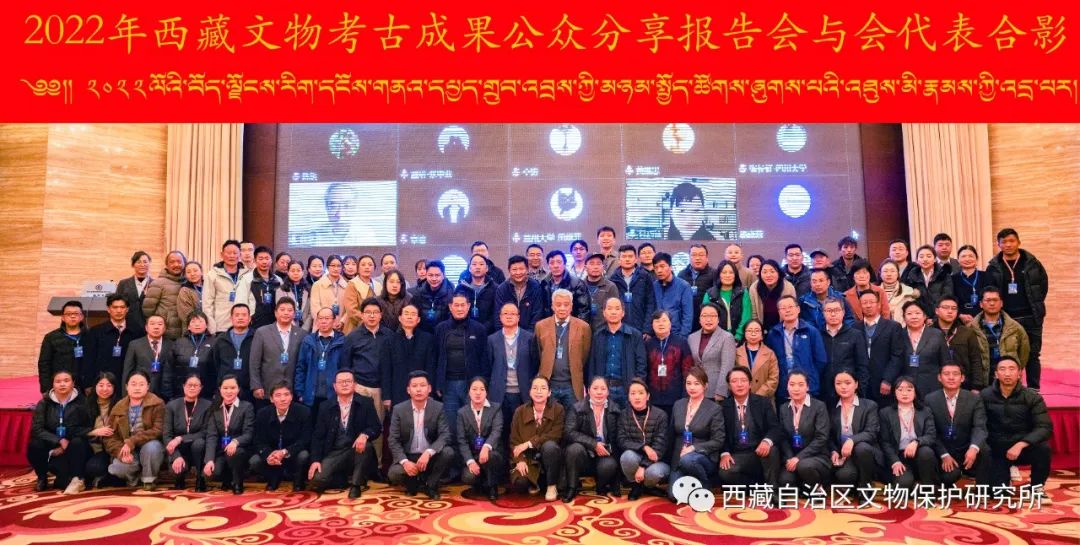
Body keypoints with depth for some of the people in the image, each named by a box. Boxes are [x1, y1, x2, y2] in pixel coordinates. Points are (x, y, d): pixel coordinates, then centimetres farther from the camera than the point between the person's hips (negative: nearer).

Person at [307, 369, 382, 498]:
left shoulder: (366, 403, 0)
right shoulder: (325, 407, 6)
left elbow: (377, 427, -6)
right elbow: (317, 436, 5)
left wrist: (365, 435, -29)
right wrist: (315, 460, -9)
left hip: (357, 450, -2)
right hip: (334, 453, 2)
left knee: (367, 445, -35)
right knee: (317, 480, -22)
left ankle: (355, 484, -15)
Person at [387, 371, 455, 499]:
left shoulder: (438, 408, -8)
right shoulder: (399, 409, -7)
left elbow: (445, 435, -16)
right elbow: (393, 440, -9)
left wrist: (428, 453, -33)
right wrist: (404, 461, -25)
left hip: (430, 456, 0)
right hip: (408, 456, 0)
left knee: (448, 452, -29)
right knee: (394, 474, -29)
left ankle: (430, 485, -4)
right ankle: (413, 483, 8)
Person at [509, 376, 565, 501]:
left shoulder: (558, 409, -6)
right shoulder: (520, 411, -1)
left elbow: (555, 436, -16)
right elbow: (514, 440, -3)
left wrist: (529, 443, -21)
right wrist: (520, 460, -20)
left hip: (549, 456, -1)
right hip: (528, 458, 1)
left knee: (549, 445, -35)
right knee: (518, 481, -27)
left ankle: (552, 486, -13)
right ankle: (534, 483, 11)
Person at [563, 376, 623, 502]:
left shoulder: (614, 410, 3)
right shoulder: (577, 408, -4)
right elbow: (569, 432, -15)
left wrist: (610, 450, -14)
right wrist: (594, 444, -23)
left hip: (605, 454, 1)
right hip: (584, 455, -1)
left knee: (609, 466, -31)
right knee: (575, 448, -32)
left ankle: (602, 487, 5)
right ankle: (571, 488, -12)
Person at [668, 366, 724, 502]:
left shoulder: (714, 409, -7)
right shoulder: (678, 405, 8)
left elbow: (718, 441, -9)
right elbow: (672, 434, 15)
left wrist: (693, 448, -19)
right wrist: (676, 455, 3)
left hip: (704, 457, -4)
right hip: (679, 459, 4)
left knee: (687, 460, -38)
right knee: (674, 495, -16)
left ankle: (705, 487, -9)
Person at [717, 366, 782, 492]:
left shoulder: (763, 403, 4)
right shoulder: (723, 406, 5)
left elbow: (775, 428, -5)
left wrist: (767, 441, -28)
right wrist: (724, 453, -16)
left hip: (760, 452, 0)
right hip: (737, 456, 0)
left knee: (771, 450, -35)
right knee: (725, 473, -31)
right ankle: (759, 486, -8)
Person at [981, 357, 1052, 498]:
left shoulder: (1032, 397, -7)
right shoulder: (985, 396, -6)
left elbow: (1045, 427, -17)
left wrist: (1020, 445, -29)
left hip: (1023, 447, 1)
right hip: (997, 449, 0)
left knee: (1043, 447, -33)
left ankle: (1037, 487, -5)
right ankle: (1006, 473, 23)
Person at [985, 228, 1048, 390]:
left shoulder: (1032, 262, -2)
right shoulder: (993, 267, -2)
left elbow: (1044, 284, 7)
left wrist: (1036, 305, 4)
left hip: (1031, 317, 0)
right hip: (1006, 319, 0)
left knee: (1033, 356, 7)